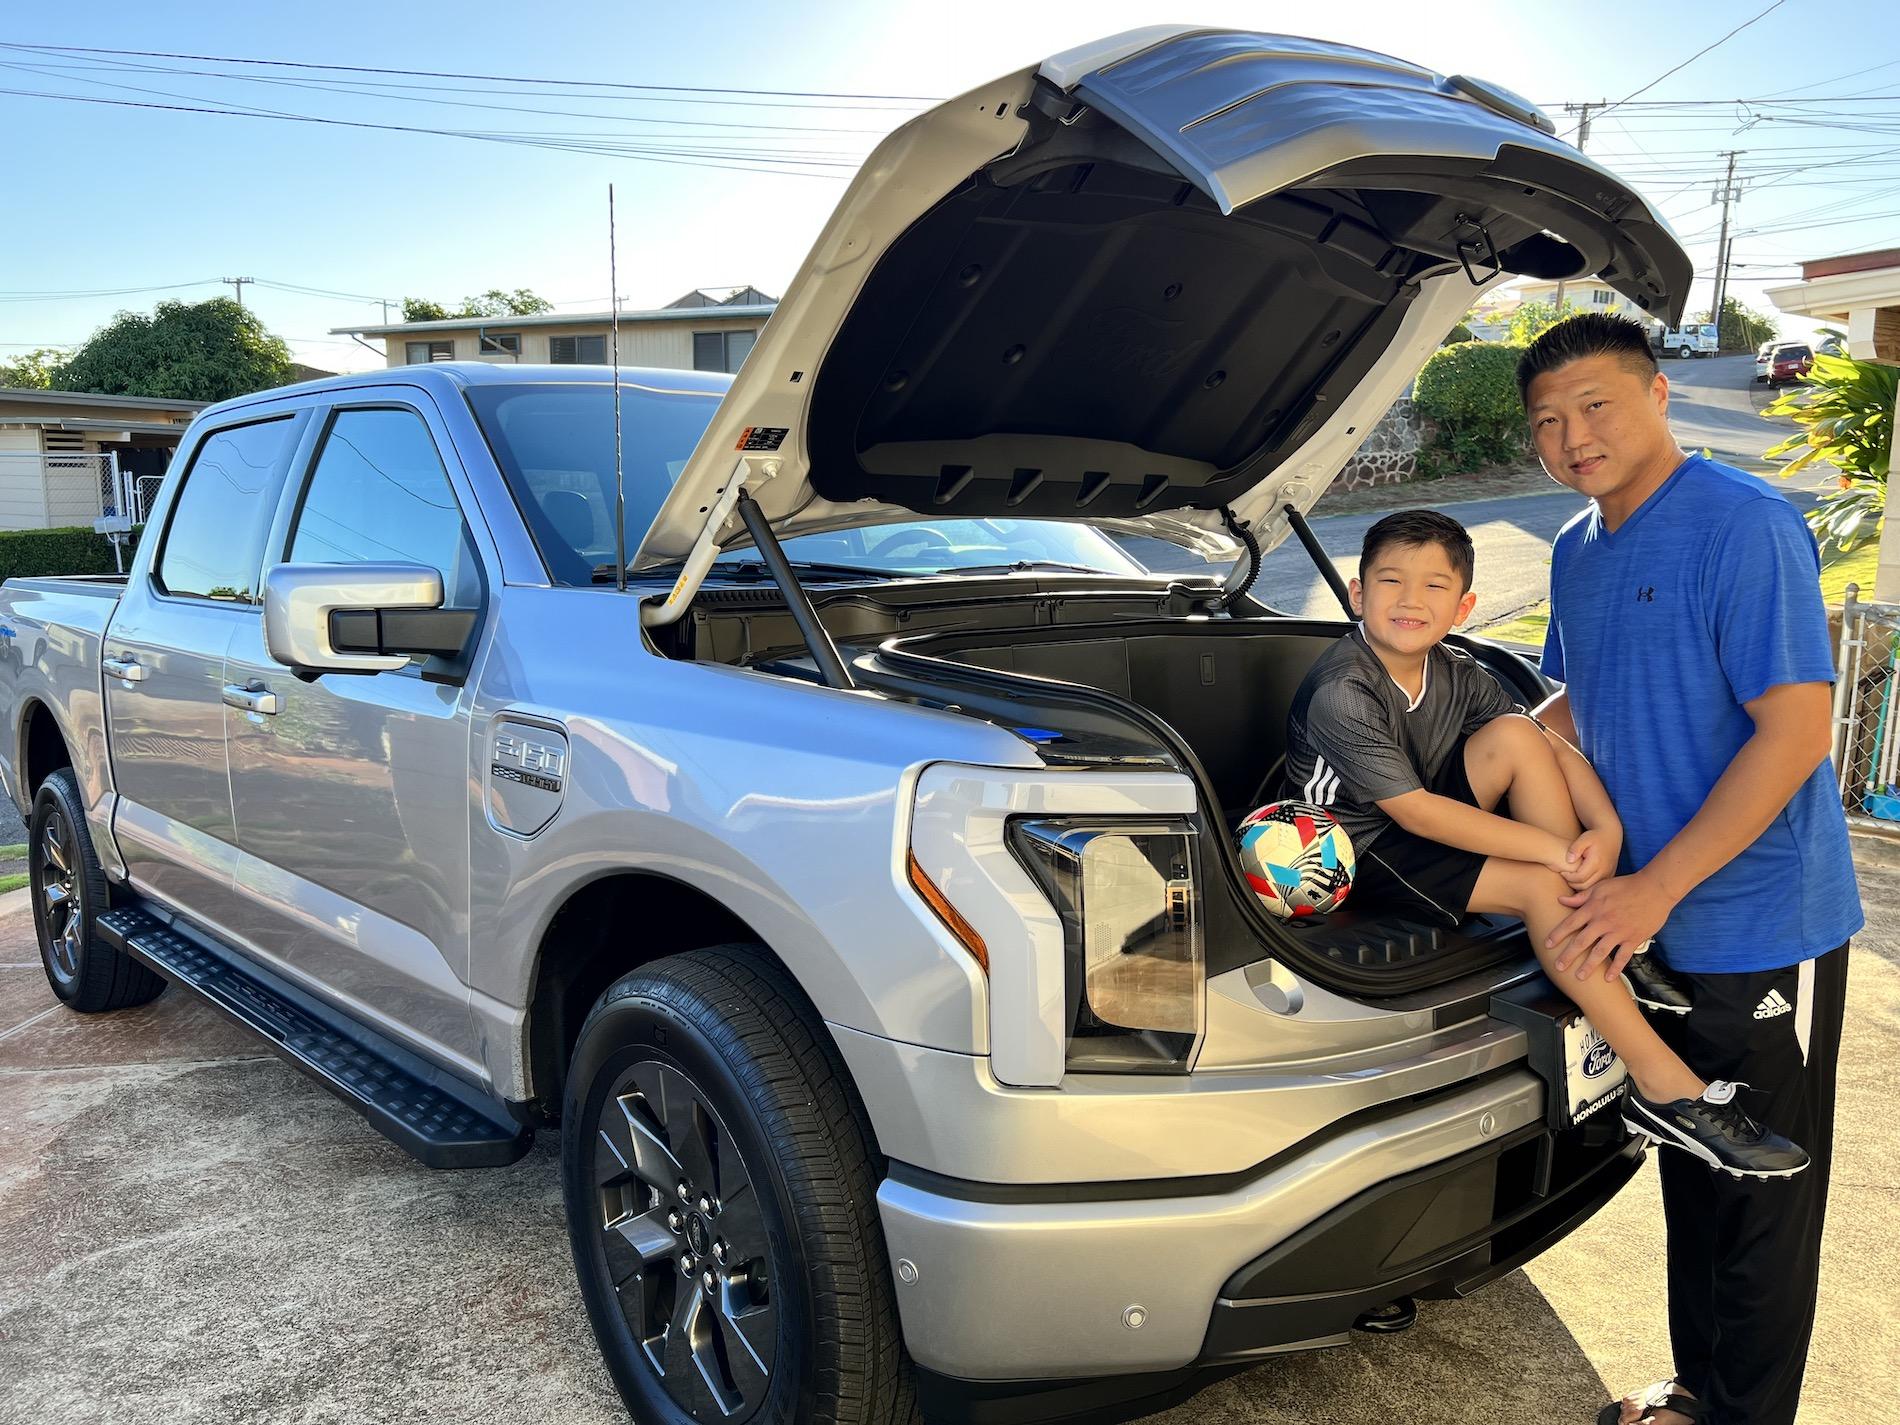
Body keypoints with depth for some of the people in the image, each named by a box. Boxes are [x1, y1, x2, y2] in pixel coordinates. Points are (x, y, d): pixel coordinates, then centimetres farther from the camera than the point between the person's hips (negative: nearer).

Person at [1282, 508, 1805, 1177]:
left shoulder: (1456, 675, -2)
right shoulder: (1340, 695, -25)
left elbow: (1557, 749, -1)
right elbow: (1415, 813, -28)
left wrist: (1607, 827, -22)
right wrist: (1555, 849, -28)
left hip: (1425, 826, 7)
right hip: (1361, 852, -7)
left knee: (1515, 735, -16)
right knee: (1542, 886, -24)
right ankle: (1665, 1089, -20)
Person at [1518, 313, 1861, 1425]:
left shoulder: (1746, 527, -17)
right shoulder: (1578, 551, 8)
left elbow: (1796, 732, -22)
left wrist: (1654, 888, -22)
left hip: (1764, 932, -8)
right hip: (1656, 929, 8)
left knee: (1761, 1205, 8)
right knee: (1691, 1183, 20)